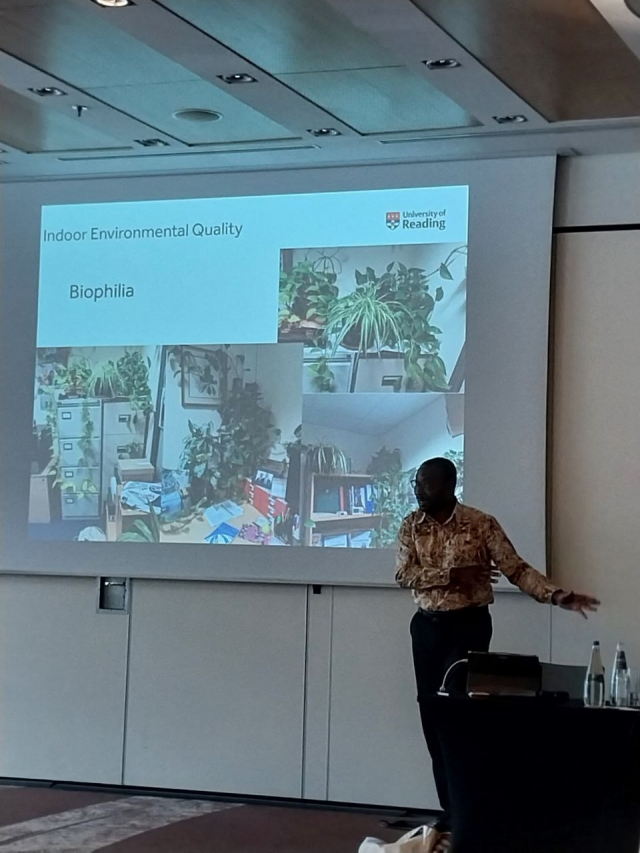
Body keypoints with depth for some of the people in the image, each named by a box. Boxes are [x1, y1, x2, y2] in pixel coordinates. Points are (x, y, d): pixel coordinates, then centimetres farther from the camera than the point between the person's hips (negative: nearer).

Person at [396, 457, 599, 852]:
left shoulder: (481, 524, -9)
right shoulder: (411, 525, 3)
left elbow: (516, 568, -10)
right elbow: (404, 574, -8)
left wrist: (559, 596, -22)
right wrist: (451, 574, -20)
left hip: (468, 626, -5)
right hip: (426, 626, 5)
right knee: (432, 716, 5)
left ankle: (458, 817, -2)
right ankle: (454, 812, 15)